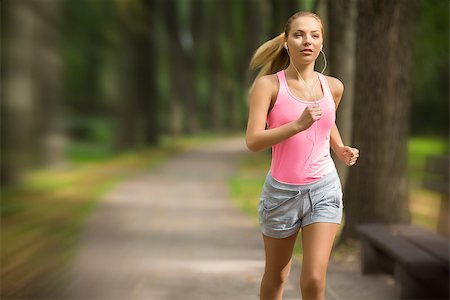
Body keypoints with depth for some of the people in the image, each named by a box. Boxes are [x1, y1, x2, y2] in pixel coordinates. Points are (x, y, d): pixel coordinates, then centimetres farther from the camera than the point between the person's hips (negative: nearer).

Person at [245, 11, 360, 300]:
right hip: (282, 192, -1)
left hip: (324, 190, 2)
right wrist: (299, 125, -30)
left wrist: (341, 149, 6)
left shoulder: (333, 87, 2)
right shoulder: (269, 85, -10)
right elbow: (253, 141, -19)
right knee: (276, 277, 15)